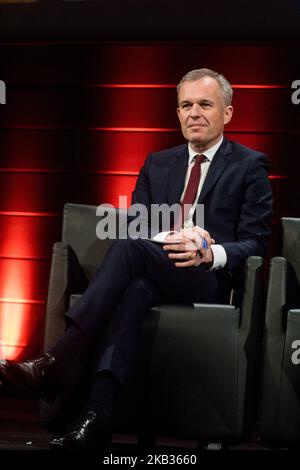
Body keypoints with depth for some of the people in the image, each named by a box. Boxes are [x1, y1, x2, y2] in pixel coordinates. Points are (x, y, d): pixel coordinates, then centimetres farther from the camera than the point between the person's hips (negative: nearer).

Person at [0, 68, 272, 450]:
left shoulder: (250, 166, 8)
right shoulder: (157, 164, 21)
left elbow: (255, 243, 1)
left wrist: (210, 254, -20)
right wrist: (169, 238, -10)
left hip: (207, 279, -3)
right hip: (152, 276, 3)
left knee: (130, 246, -32)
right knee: (135, 288, -36)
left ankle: (57, 362, -40)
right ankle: (97, 414, -49)